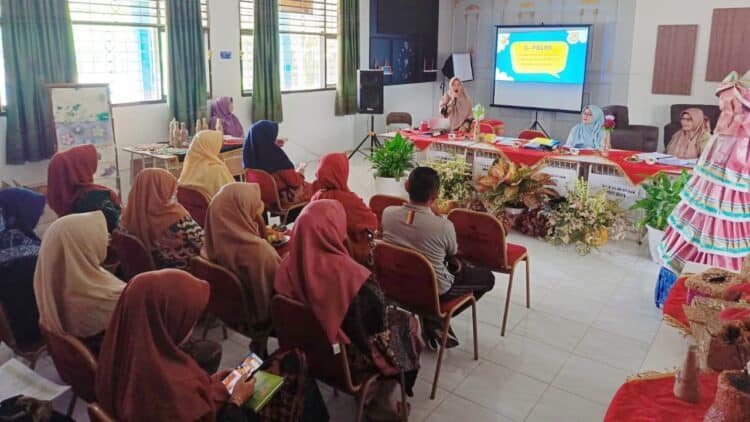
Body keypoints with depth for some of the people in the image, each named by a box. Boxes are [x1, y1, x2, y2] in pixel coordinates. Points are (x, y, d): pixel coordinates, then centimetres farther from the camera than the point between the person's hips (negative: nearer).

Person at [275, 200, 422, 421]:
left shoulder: (288, 265, -14)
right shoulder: (349, 273, -34)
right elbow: (378, 322, -23)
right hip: (347, 353, -6)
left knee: (392, 317, 25)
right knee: (404, 322, 19)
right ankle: (383, 403, 29)